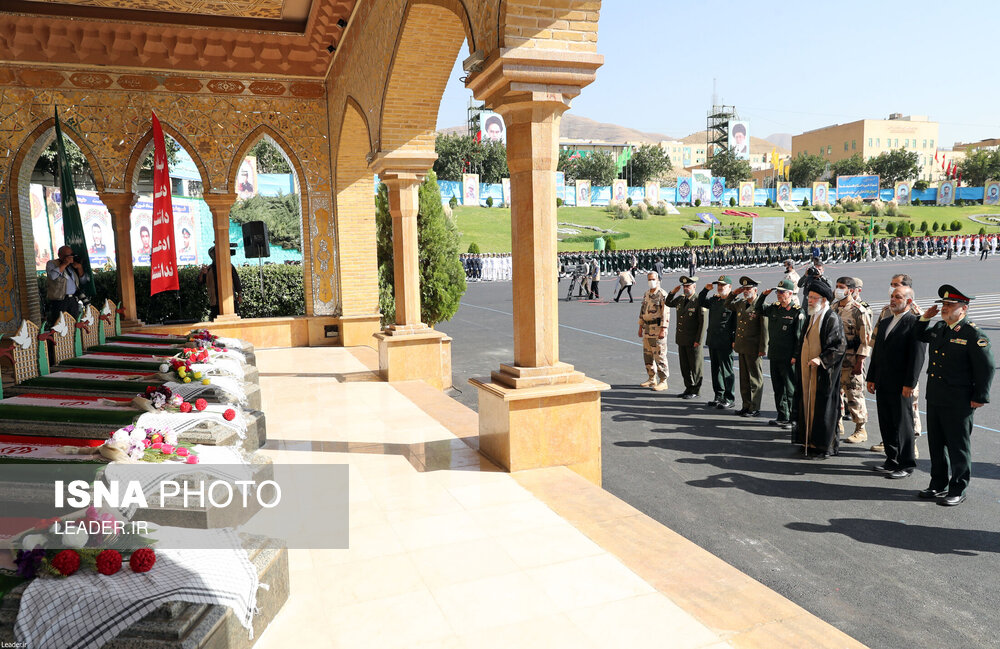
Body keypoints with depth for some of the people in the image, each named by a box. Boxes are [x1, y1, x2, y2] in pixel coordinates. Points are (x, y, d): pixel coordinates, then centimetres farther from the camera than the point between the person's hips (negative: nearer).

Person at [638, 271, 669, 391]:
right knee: (648, 355, 12)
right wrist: (640, 327, 17)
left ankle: (663, 381, 3)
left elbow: (666, 314, -16)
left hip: (658, 329, -8)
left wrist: (662, 330, -20)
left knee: (660, 356, -4)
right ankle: (652, 379, 24)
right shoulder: (646, 294, 13)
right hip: (647, 329, 8)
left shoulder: (663, 295, -11)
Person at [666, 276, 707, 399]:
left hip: (693, 341, -7)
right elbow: (668, 303, 26)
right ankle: (688, 387, 26)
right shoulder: (680, 299, 8)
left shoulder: (698, 301, -13)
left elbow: (702, 322, -14)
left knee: (695, 366, 4)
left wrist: (698, 341, -16)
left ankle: (695, 390, 14)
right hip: (681, 339, 7)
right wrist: (672, 292, 7)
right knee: (684, 366, 14)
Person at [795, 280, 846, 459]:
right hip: (807, 370, 8)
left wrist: (821, 359, -23)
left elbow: (840, 346, -16)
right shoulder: (812, 316, 13)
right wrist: (798, 358, 16)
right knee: (808, 404, 12)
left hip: (823, 372, -8)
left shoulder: (832, 319, -12)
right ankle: (810, 441, 22)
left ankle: (825, 446, 7)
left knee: (822, 407, -2)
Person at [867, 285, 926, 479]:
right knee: (886, 424, 13)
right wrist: (871, 378, 16)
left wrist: (909, 384, -18)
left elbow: (917, 356, -14)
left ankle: (906, 465, 13)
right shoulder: (884, 322, 15)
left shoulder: (915, 323, -9)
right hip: (883, 384, 7)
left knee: (903, 424, 2)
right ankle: (892, 460, 25)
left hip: (901, 386, -7)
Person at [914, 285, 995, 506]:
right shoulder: (938, 328, 8)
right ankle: (939, 484, 29)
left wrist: (979, 398, -12)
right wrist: (925, 317, 12)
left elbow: (986, 369, -12)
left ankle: (958, 490, 18)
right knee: (936, 444, 16)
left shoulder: (974, 334, -13)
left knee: (958, 447, 5)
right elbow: (920, 336, 30)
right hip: (934, 399, 7)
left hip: (958, 404, -7)